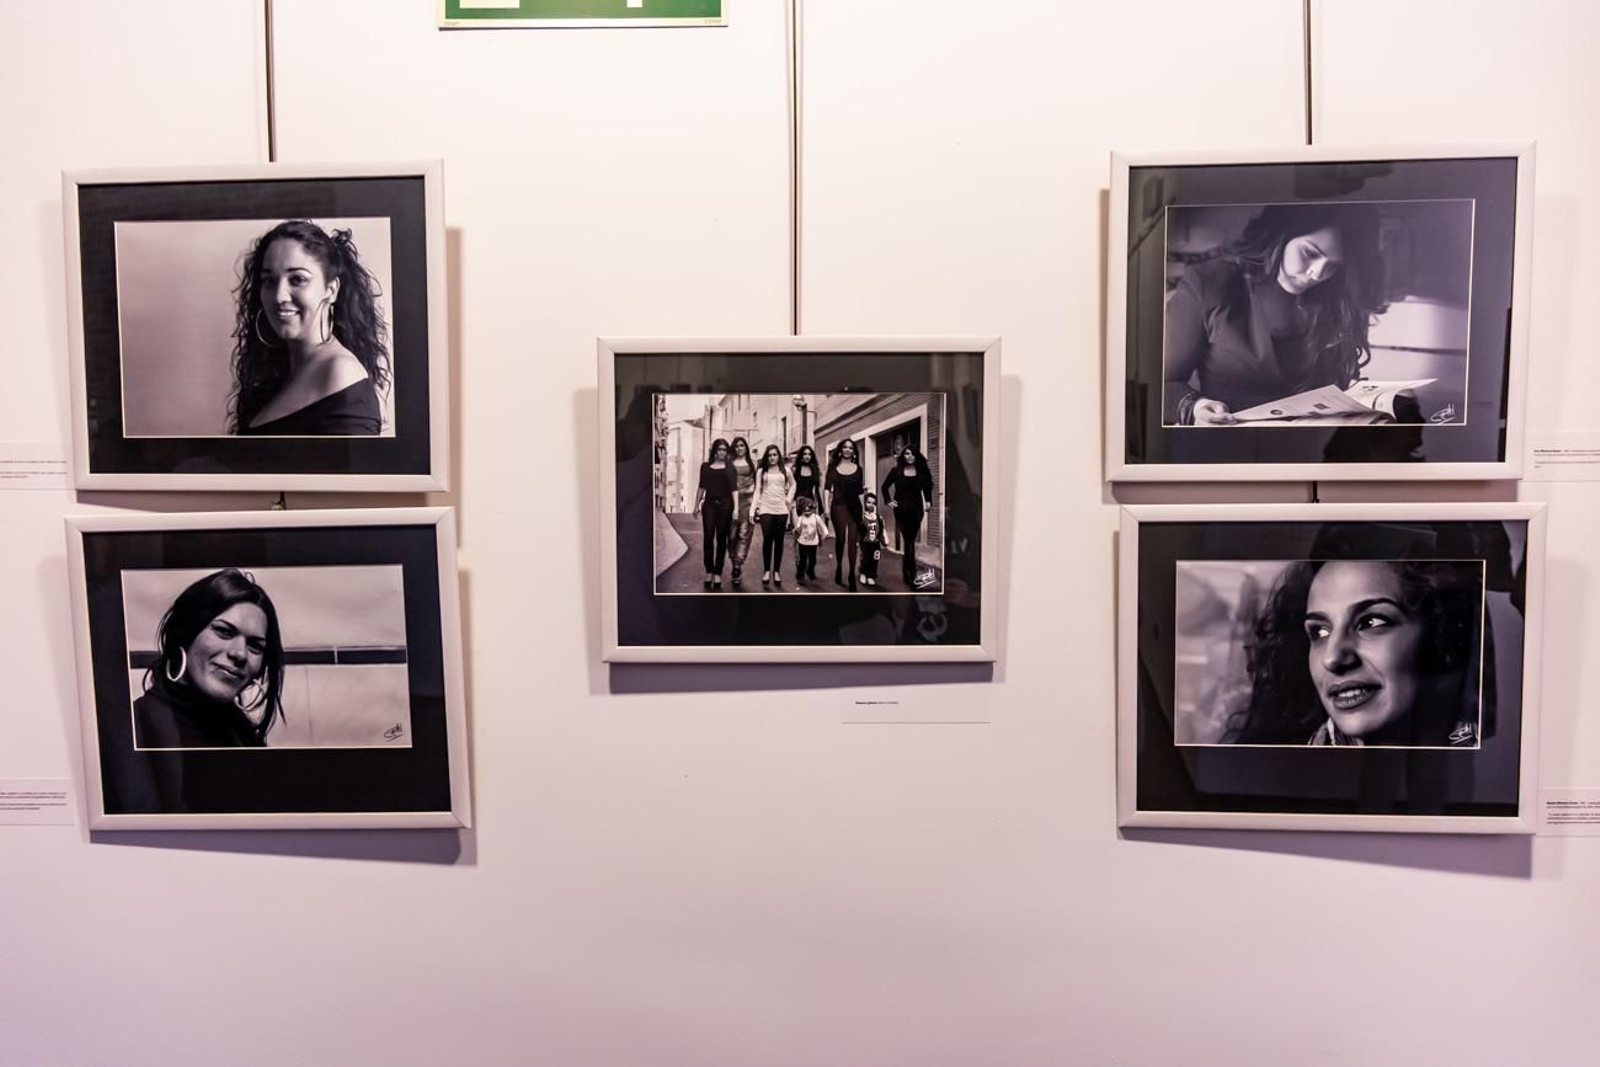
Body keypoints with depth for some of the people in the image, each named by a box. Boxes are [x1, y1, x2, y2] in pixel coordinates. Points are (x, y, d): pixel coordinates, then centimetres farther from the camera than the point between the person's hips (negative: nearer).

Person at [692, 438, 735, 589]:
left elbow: (734, 489, 1)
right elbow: (702, 487, 14)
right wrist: (696, 505, 9)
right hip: (709, 504, 1)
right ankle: (709, 571, 6)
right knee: (708, 538, -5)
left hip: (725, 504, -1)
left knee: (721, 539, 2)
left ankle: (718, 573, 7)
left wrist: (736, 509, -7)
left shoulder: (729, 468, 5)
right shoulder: (705, 466, 11)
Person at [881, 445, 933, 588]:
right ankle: (911, 576, -8)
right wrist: (888, 501, 1)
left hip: (916, 509, 2)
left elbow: (927, 487, 19)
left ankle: (906, 573, 17)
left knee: (910, 540, 6)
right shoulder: (896, 470, 0)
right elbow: (885, 486, 9)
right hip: (901, 509, -2)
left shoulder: (921, 471, 5)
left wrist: (928, 501, 8)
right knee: (908, 541, -9)